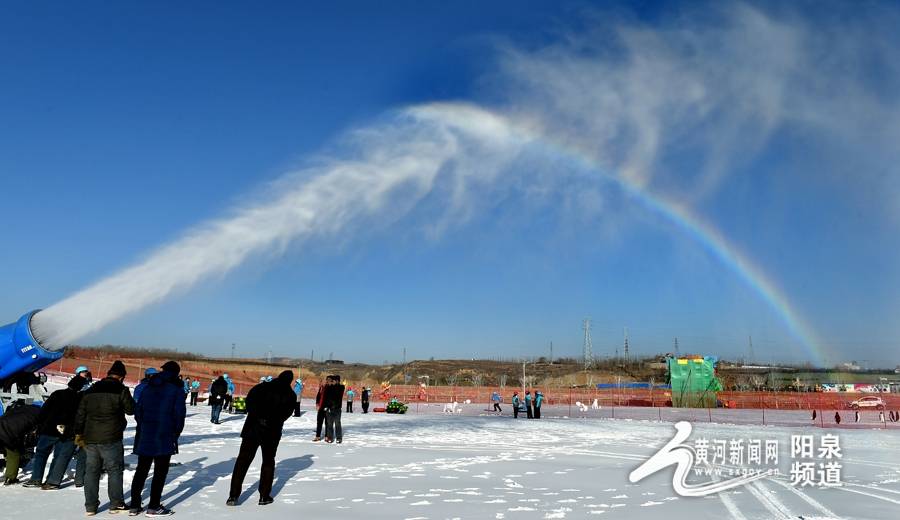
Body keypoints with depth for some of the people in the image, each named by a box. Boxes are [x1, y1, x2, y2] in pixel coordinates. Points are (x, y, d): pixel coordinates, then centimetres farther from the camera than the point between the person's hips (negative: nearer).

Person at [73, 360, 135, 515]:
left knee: (91, 470, 12)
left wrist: (79, 433, 19)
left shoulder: (90, 390, 10)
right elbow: (131, 409, -2)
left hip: (90, 438, 5)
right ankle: (116, 504, 10)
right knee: (115, 470, 5)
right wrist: (127, 396, 16)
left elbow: (80, 414, 12)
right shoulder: (121, 390, -9)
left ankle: (90, 506, 15)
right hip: (111, 439, -5)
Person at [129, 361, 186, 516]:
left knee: (141, 470, 14)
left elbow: (138, 408, 10)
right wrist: (176, 433, 5)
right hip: (165, 436, -5)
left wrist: (142, 427, 17)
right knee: (160, 471, 3)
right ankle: (153, 507, 5)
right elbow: (179, 412, -8)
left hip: (145, 435, 5)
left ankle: (135, 505, 17)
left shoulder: (149, 386, 11)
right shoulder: (177, 388, -5)